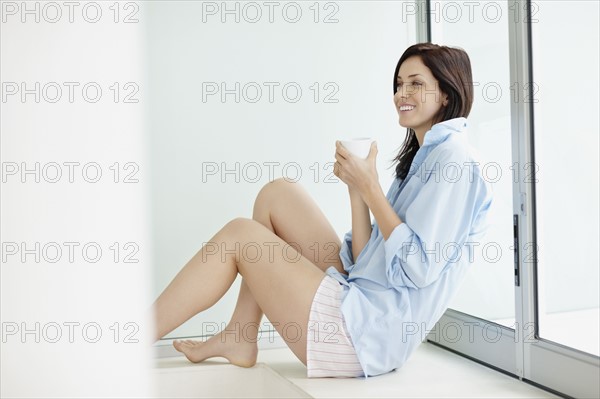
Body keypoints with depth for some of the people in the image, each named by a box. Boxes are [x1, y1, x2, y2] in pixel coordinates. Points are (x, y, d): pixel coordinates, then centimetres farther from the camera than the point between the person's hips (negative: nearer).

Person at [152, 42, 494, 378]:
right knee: (277, 194, 9)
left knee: (239, 236, -5)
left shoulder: (454, 158, -11)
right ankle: (240, 339, 10)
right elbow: (366, 261, 10)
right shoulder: (423, 156, 17)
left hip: (366, 336, -9)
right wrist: (356, 188, -3)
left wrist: (370, 187, -15)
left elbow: (420, 269, -21)